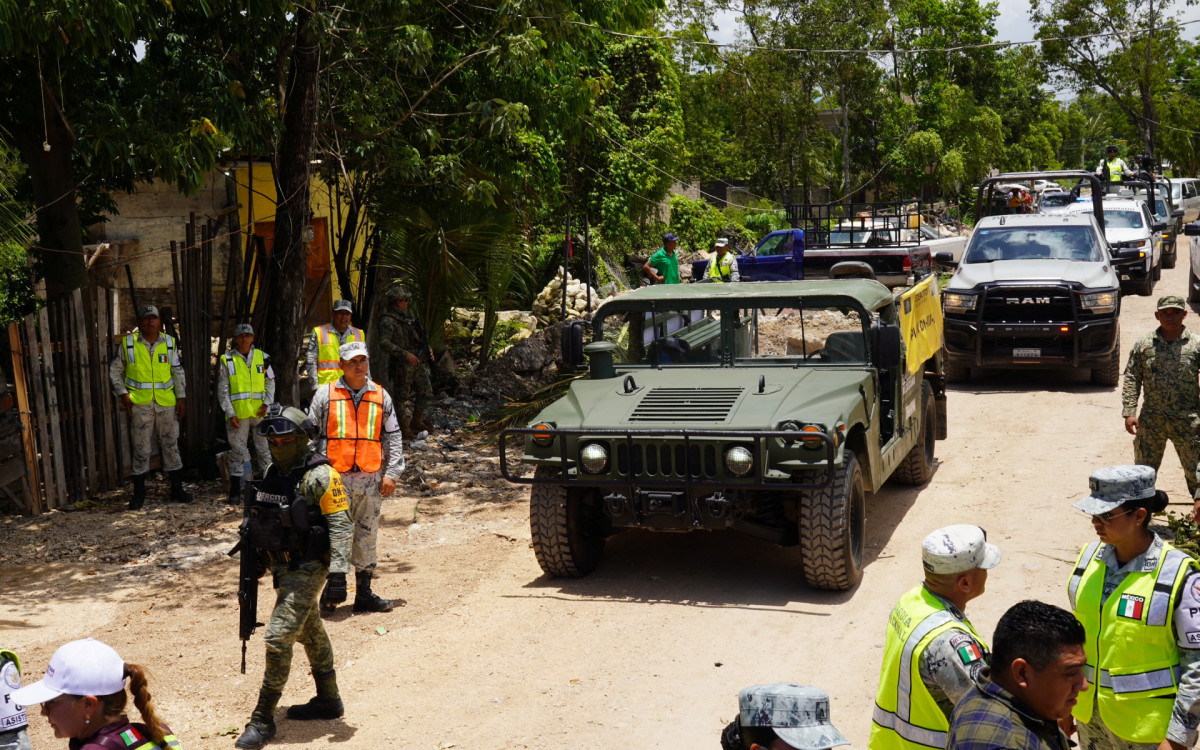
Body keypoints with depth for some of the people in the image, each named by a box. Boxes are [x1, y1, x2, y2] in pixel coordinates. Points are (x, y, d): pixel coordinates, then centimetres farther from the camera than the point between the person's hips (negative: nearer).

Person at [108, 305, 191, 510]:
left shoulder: (169, 343, 5)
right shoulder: (128, 343, 0)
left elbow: (177, 372, 11)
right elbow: (114, 370, 9)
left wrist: (181, 398, 5)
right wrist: (122, 393, -2)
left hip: (167, 403, 2)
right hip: (139, 404, -2)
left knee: (171, 445, 7)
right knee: (141, 449, 2)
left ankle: (177, 488, 16)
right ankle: (139, 493, 12)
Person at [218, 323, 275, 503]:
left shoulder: (262, 357, 8)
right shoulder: (227, 360, 2)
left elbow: (270, 382, 13)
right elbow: (222, 390, 2)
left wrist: (267, 402, -2)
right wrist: (230, 414, -5)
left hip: (260, 412, 2)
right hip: (237, 413, -2)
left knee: (264, 448, 6)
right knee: (238, 450, 0)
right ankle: (235, 490, 6)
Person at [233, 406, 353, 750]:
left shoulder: (320, 476, -17)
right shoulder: (274, 472, 8)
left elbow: (341, 525, -20)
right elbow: (263, 520, 18)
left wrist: (338, 573, -25)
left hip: (307, 568, -9)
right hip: (282, 567, 9)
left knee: (278, 638, -12)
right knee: (311, 633, 20)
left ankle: (262, 720, -3)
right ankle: (328, 700, 35)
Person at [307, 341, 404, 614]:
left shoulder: (381, 397, 10)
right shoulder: (325, 395, 4)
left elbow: (393, 438, 12)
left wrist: (391, 473, 3)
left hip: (371, 479, 3)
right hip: (335, 478, -2)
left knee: (367, 537, 9)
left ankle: (364, 594, 18)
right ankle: (329, 593, 7)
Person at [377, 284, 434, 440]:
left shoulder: (409, 317, 15)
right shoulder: (388, 321, -12)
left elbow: (418, 336, 28)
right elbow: (384, 342, -24)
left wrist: (427, 348, 11)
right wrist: (405, 354, -26)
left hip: (418, 362, 8)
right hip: (402, 366, -8)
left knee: (425, 393, 13)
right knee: (401, 396, 1)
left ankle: (416, 422, 28)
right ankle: (403, 427, 12)